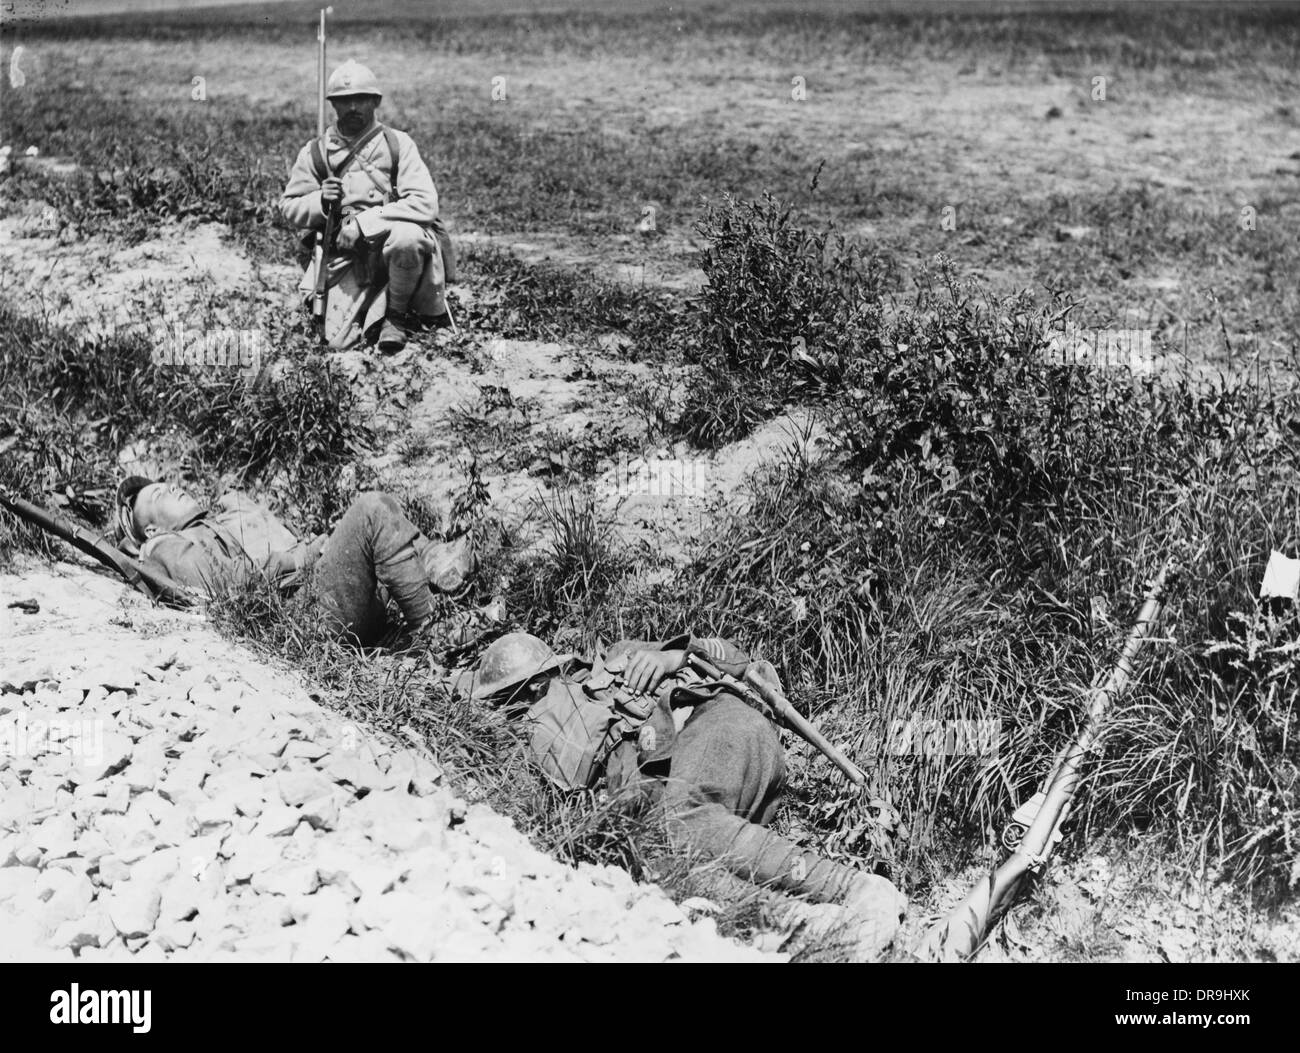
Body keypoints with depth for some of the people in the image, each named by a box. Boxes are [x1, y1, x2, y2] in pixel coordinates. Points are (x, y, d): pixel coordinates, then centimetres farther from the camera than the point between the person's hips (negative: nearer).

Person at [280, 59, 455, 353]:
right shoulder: (316, 152, 6)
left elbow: (424, 204, -14)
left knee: (407, 236, -39)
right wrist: (320, 201, -12)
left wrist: (363, 222, -20)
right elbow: (289, 206, 11)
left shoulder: (397, 144, -2)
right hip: (346, 251, 2)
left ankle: (397, 315, -12)